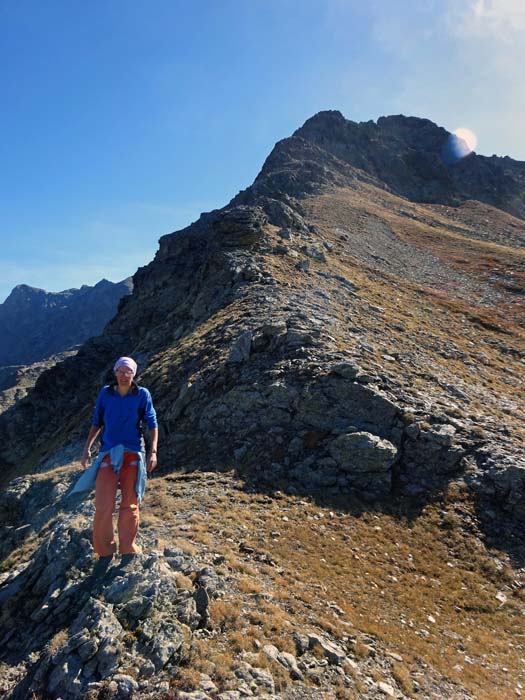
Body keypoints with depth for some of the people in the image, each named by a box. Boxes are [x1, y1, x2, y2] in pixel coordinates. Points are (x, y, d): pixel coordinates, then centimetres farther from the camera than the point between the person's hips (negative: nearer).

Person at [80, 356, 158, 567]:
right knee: (103, 505, -3)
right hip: (108, 454, 1)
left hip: (133, 454, -1)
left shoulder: (142, 395, -3)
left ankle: (128, 548, 23)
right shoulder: (105, 393, 2)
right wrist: (87, 449, 9)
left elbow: (152, 424, -1)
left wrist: (153, 451, -9)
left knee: (130, 504, 7)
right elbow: (96, 423, 11)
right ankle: (105, 550, 16)